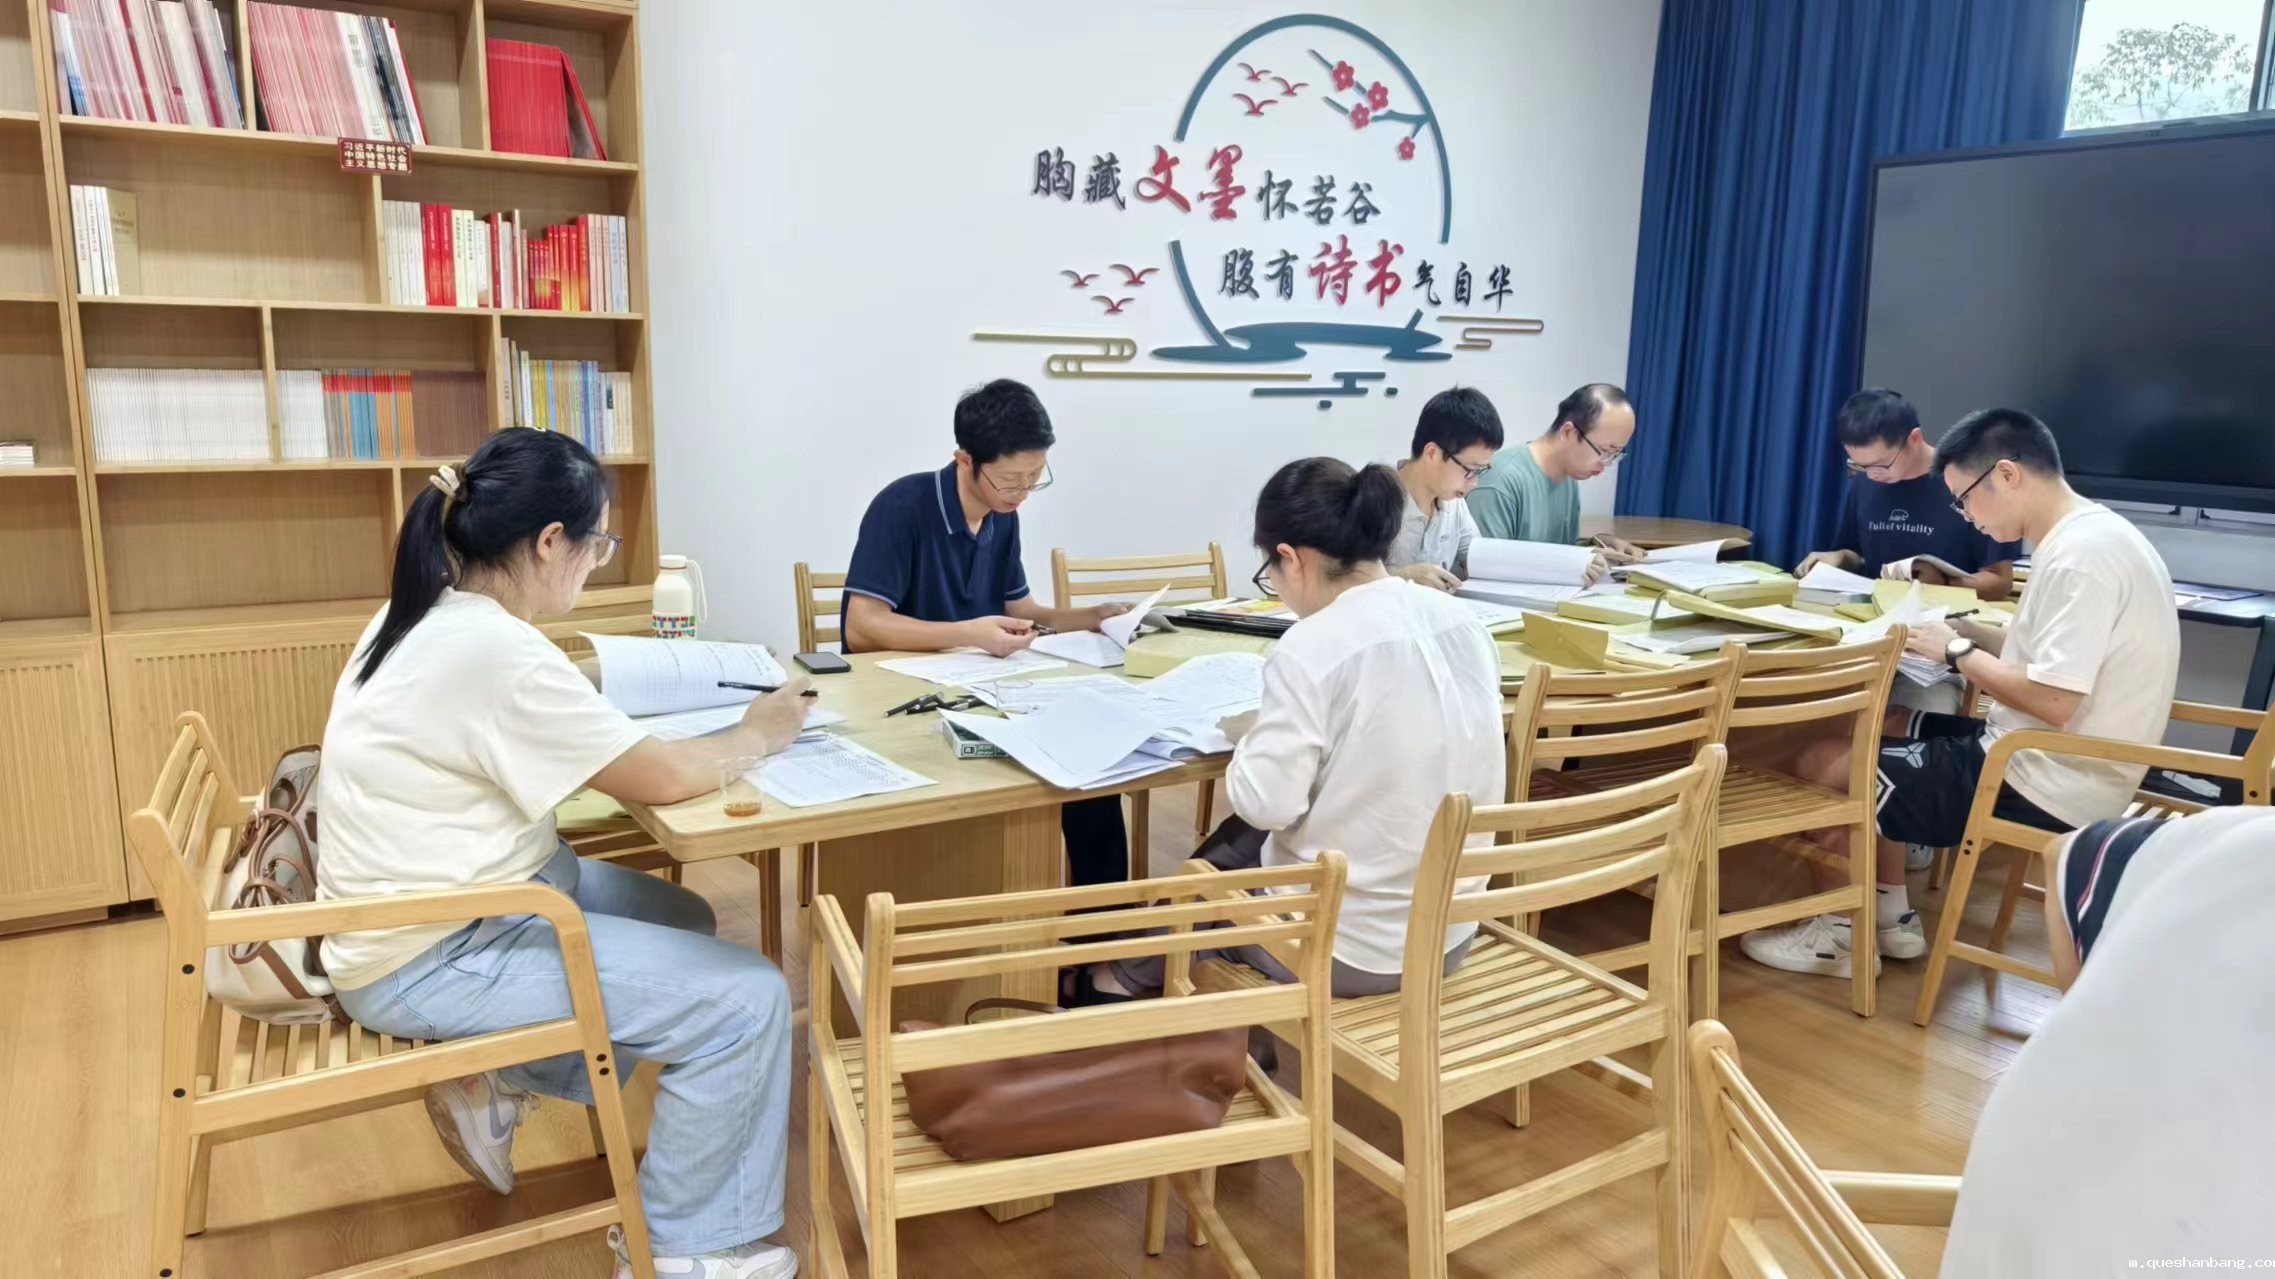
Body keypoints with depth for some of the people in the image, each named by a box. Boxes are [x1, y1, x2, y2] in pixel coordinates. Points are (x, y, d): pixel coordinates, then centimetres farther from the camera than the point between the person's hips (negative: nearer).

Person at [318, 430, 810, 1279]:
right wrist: (756, 735, -2)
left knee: (682, 919, 20)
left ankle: (498, 1084, 19)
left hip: (448, 900, 10)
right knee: (745, 999, -11)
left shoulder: (429, 617, 2)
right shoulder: (498, 653, -27)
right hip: (429, 959, -10)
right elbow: (660, 780, -20)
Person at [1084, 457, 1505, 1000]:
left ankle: (1135, 975, 51)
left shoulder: (1312, 649, -22)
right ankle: (1148, 966, 48)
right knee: (1240, 841, 28)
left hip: (1346, 947, -7)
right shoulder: (1462, 622, -1)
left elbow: (1266, 804, -22)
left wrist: (1253, 736, -3)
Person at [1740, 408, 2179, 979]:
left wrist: (1957, 652, -13)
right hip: (2053, 764, 10)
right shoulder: (2089, 536, 9)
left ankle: (1839, 931, 15)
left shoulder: (2080, 556, -23)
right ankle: (1892, 918, 23)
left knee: (1822, 764, -5)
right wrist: (1968, 631, 4)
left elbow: (2052, 701, -28)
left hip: (2047, 787, -10)